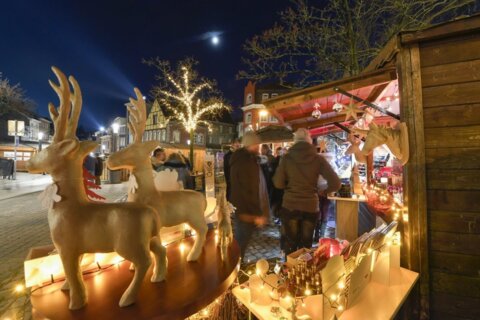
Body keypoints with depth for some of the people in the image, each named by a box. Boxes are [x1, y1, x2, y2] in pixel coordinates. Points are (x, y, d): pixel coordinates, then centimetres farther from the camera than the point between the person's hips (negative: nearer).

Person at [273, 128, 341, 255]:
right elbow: (335, 184, -8)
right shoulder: (318, 159, -5)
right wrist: (323, 191, 10)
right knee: (305, 246, 16)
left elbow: (278, 183, -5)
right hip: (310, 207, 1)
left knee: (290, 245, 14)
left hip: (289, 206, 0)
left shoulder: (287, 158, -6)